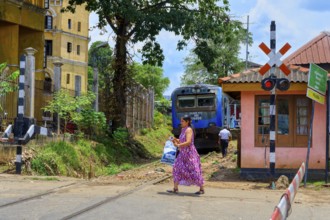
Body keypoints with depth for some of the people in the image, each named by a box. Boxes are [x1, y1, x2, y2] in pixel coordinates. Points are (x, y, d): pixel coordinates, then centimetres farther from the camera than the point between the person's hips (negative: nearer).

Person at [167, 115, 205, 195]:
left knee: (194, 171, -4)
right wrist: (176, 140, 5)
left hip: (189, 153, -9)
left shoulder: (189, 130, -14)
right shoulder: (183, 130, 13)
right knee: (177, 168, 4)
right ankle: (175, 188, 9)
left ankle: (202, 189, 7)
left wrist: (178, 145, -20)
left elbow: (188, 142, -24)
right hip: (183, 153, 9)